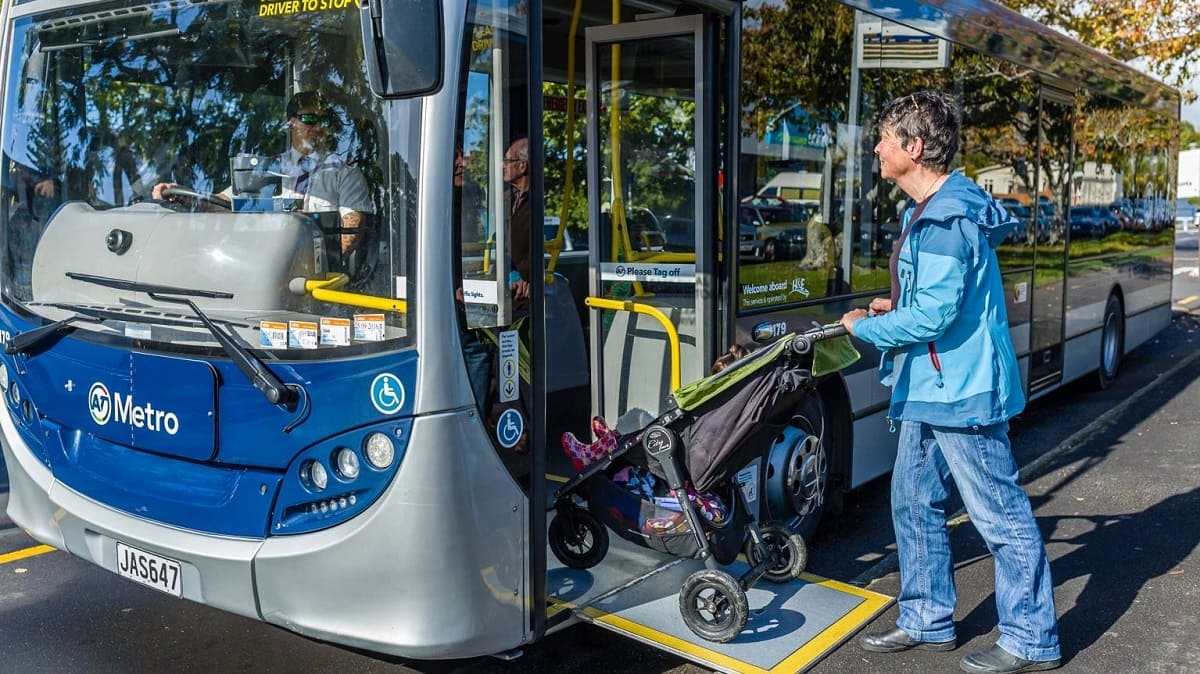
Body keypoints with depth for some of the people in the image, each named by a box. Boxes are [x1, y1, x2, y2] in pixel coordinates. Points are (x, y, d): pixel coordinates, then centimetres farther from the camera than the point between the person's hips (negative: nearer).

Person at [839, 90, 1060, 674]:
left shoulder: (947, 219, -21)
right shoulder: (927, 211, 12)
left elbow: (935, 314, -24)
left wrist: (865, 328, -11)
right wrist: (896, 306, 8)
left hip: (961, 391, -11)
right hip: (926, 389, 11)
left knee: (1002, 516, 2)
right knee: (914, 505, 17)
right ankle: (927, 621, 30)